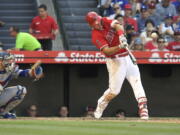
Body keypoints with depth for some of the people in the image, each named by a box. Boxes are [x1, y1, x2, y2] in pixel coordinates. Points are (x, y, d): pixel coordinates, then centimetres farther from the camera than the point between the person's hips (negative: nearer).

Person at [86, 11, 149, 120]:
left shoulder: (106, 21, 2)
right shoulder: (96, 36, -15)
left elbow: (118, 26, -15)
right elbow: (107, 50, -24)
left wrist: (121, 35, -35)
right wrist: (120, 47, -40)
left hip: (127, 57, 5)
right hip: (115, 61, -5)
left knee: (136, 81, -8)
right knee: (114, 90, -3)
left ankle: (143, 108, -16)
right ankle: (99, 109, 19)